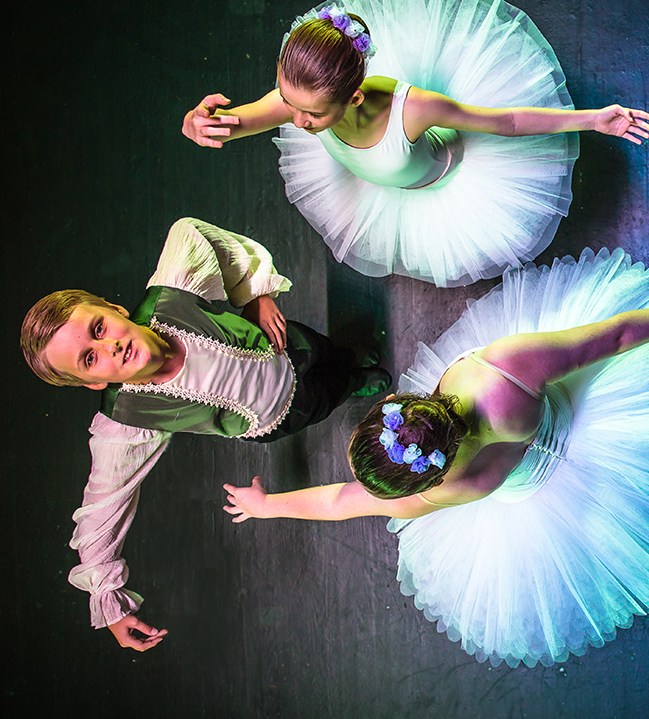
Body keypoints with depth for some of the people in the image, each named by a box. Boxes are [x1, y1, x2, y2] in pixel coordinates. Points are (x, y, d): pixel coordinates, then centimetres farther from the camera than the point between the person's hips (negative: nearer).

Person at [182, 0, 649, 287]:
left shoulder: (410, 107, -50)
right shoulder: (301, 95, -40)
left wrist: (593, 119, -34)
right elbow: (230, 120, -56)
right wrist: (201, 124, -81)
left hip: (442, 182, -3)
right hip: (372, 187, 3)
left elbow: (505, 120, -35)